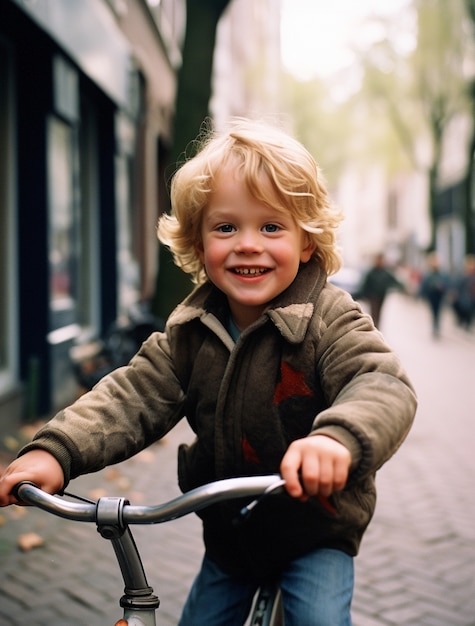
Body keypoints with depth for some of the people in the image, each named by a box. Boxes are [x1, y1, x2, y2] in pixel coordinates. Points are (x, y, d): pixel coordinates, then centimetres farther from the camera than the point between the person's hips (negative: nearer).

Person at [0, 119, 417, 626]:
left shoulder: (329, 319, -19)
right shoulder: (190, 330, -5)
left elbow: (382, 386, -31)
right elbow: (134, 395, -8)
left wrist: (338, 436, -55)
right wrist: (56, 450, -24)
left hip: (316, 531, -4)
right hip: (228, 532, 5)